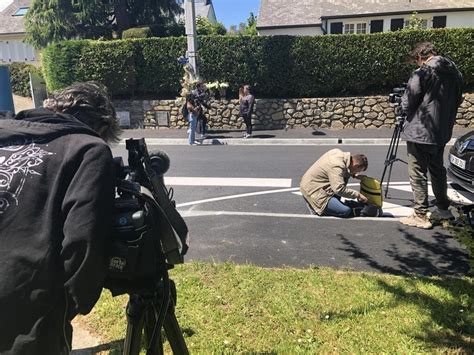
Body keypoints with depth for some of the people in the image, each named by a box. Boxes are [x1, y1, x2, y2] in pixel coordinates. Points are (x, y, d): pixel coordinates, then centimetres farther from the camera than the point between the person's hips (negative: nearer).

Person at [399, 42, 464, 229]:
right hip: (442, 132, 8)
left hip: (420, 132, -7)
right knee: (437, 170, 20)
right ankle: (443, 209, 31)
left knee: (418, 174, 0)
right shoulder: (454, 72, 7)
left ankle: (421, 216, 3)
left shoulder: (422, 74, -15)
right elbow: (457, 101, 15)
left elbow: (406, 105, -14)